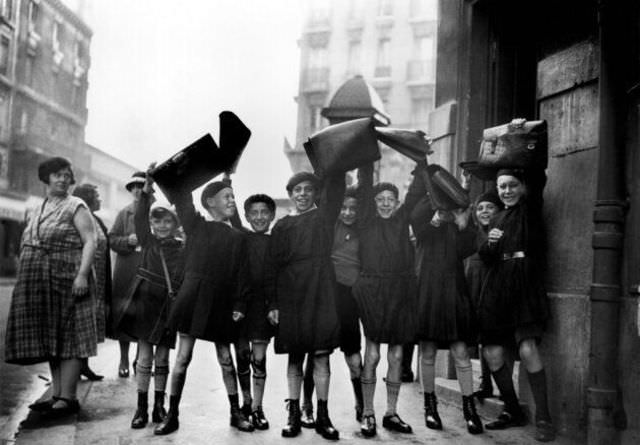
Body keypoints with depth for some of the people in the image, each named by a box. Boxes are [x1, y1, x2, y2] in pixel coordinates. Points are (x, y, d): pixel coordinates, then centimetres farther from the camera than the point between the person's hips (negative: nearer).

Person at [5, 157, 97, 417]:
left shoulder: (76, 207, -2)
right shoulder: (36, 212, 18)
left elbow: (90, 241, -11)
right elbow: (27, 248, 22)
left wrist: (82, 274, -22)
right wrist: (24, 280, 16)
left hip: (66, 280, -7)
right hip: (38, 283, 7)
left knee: (68, 337, -6)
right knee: (50, 339, 9)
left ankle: (68, 398, -3)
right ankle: (57, 394, 16)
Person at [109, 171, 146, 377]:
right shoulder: (124, 213, 11)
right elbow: (112, 240, 7)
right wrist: (128, 240, -11)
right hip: (126, 271, 1)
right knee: (123, 313, 2)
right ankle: (124, 359, 13)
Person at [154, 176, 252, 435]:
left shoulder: (238, 237, 8)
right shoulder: (196, 226, 4)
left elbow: (242, 275, 5)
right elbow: (182, 197, -6)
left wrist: (239, 305, -3)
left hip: (221, 303, 2)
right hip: (192, 297, -1)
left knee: (226, 360, 8)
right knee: (183, 358, 2)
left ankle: (236, 413, 20)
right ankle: (172, 415, 13)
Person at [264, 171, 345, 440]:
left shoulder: (324, 217, 9)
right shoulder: (282, 227, 10)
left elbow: (335, 186, -3)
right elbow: (271, 266, 7)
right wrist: (272, 303, 1)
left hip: (321, 296, -1)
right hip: (290, 297, 1)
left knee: (321, 356, -1)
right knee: (294, 357, 6)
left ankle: (323, 417, 5)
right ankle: (293, 415, 13)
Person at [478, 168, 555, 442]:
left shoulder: (530, 209, 4)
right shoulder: (499, 218, 19)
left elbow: (538, 176, -11)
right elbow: (485, 257, 17)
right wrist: (489, 243, -2)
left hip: (525, 285, -6)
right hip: (497, 288, 6)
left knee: (527, 349, -20)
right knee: (492, 353, 2)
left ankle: (543, 417, -8)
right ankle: (513, 412, 18)